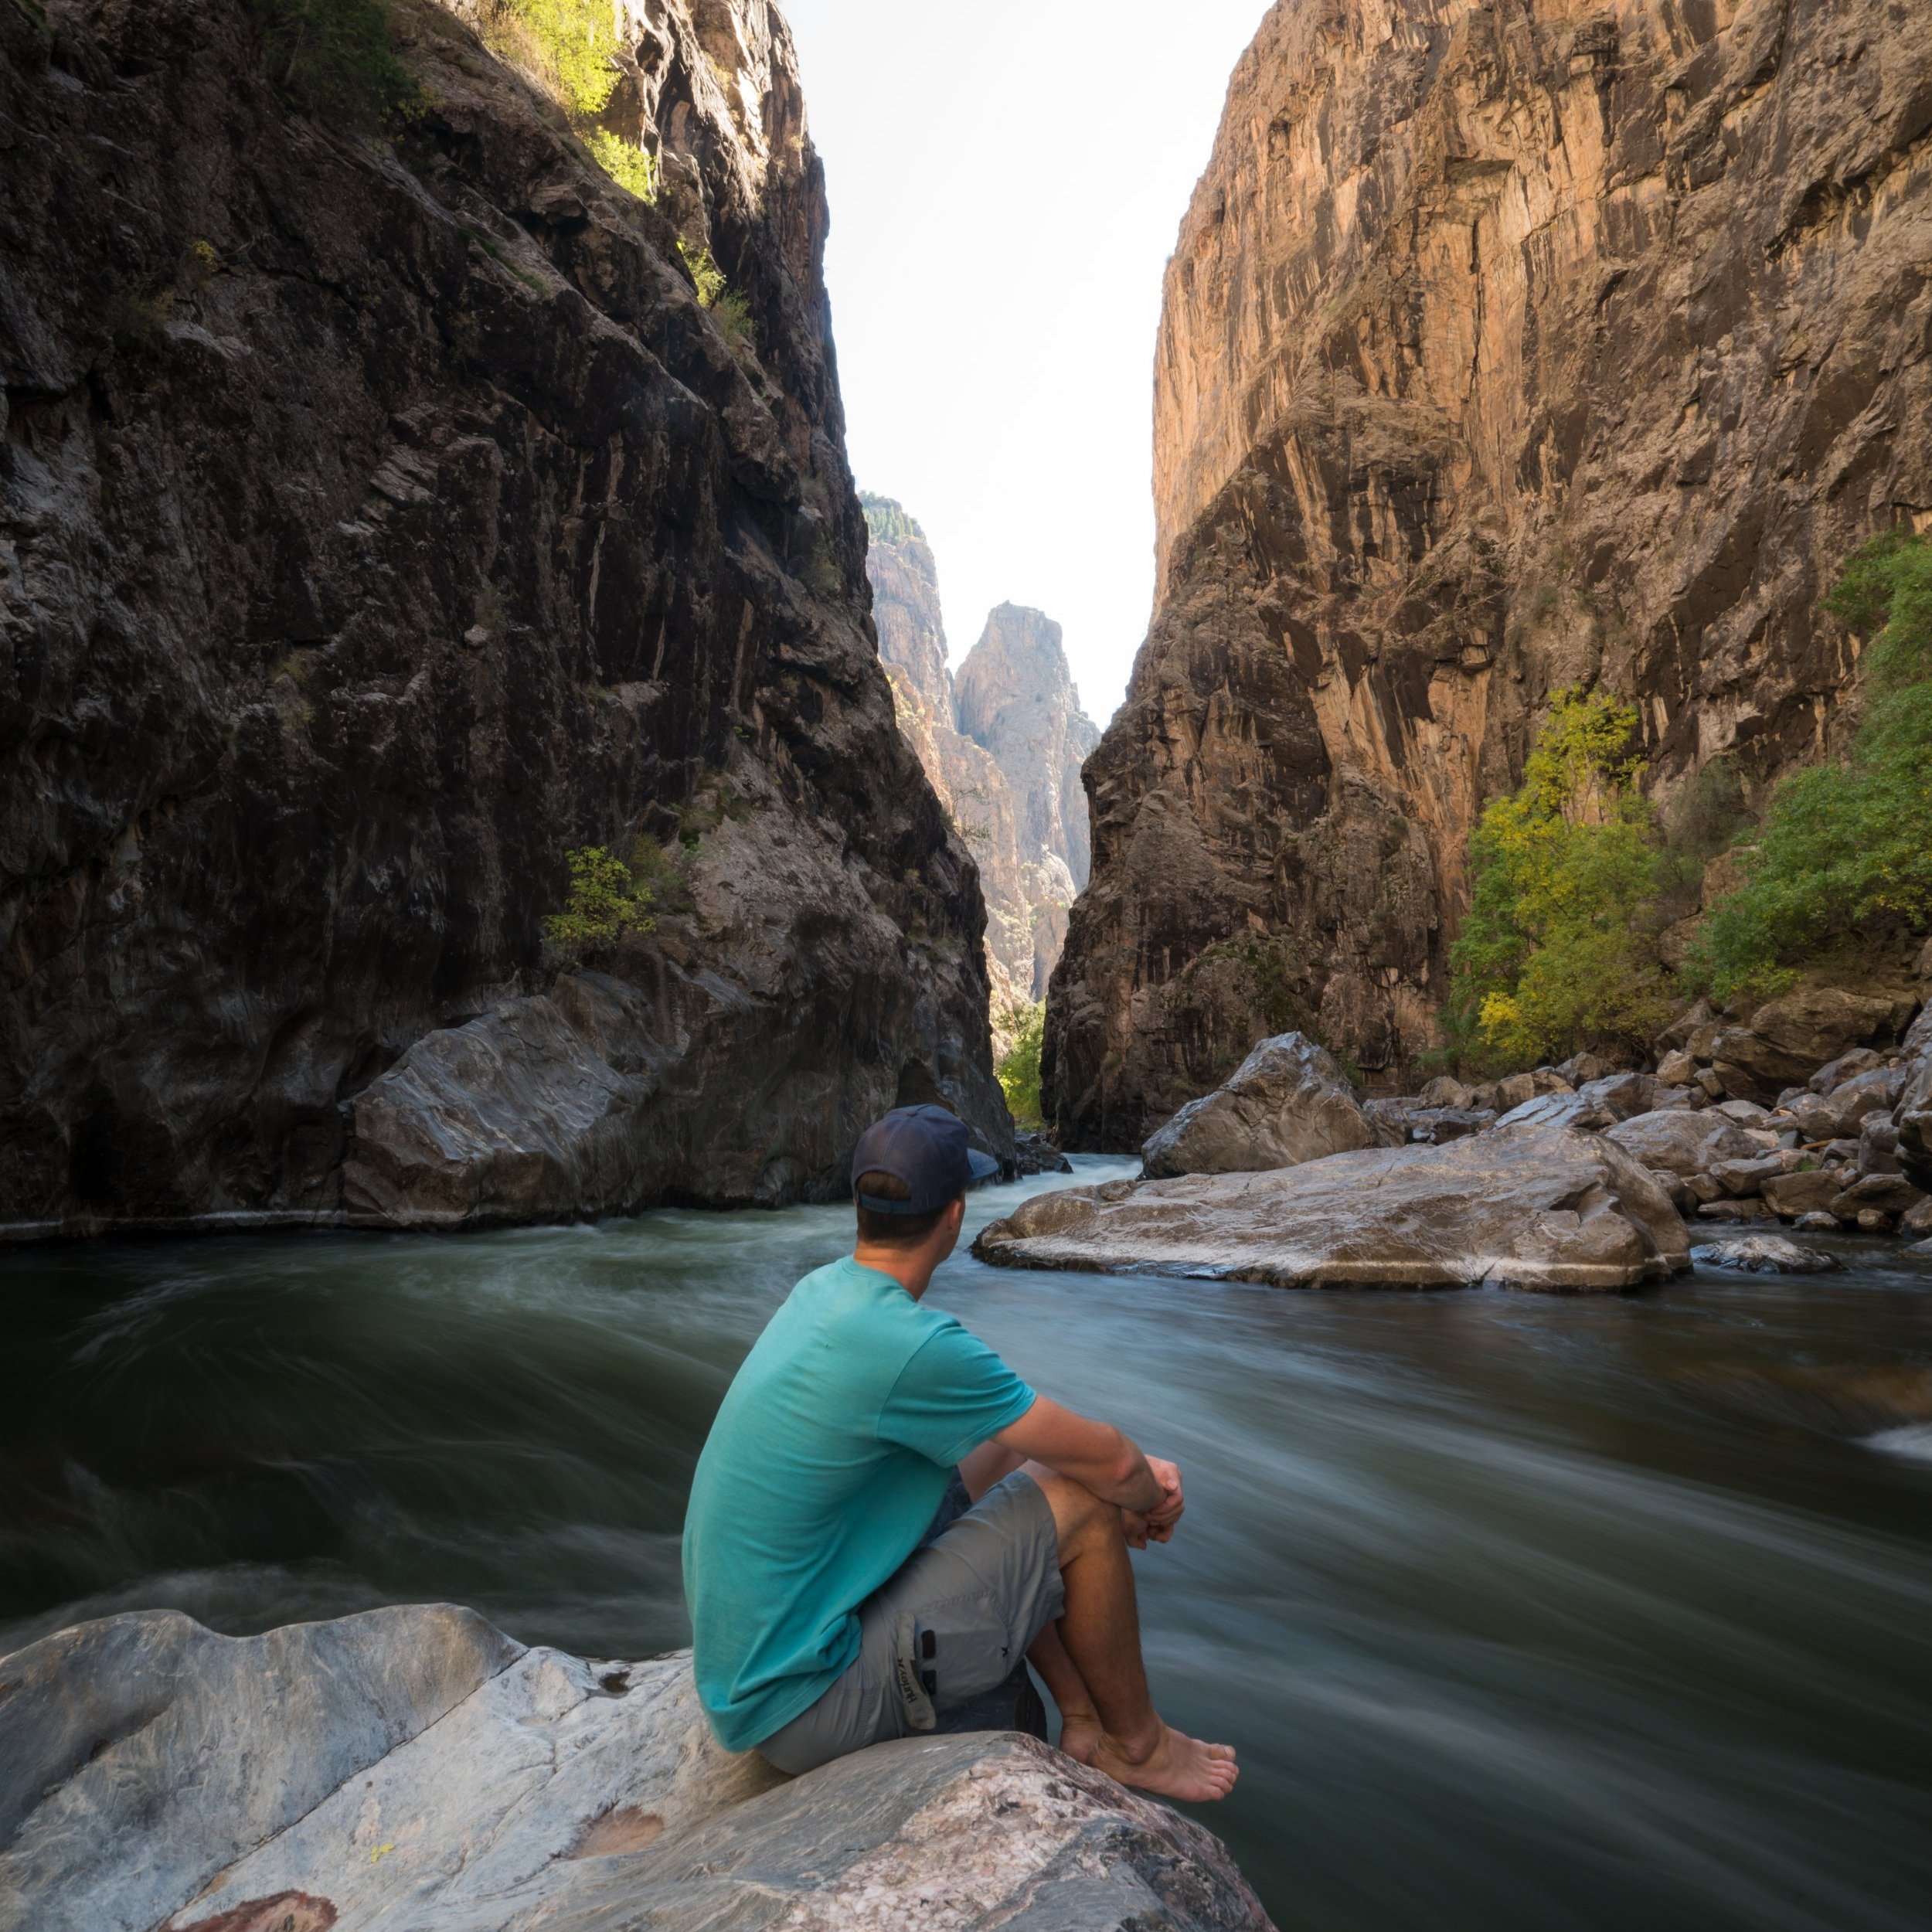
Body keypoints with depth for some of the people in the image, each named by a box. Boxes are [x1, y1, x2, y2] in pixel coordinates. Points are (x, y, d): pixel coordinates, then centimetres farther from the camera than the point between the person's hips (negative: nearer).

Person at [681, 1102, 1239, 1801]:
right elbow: (1109, 1463, -16)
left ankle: (1084, 1719, 22)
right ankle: (1136, 1743, 17)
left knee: (1005, 1455, 14)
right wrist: (1150, 1495, 7)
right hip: (802, 1707, -9)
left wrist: (1136, 1476, 10)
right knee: (1081, 1502, -8)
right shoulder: (910, 1344, -28)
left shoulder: (823, 1291, 1)